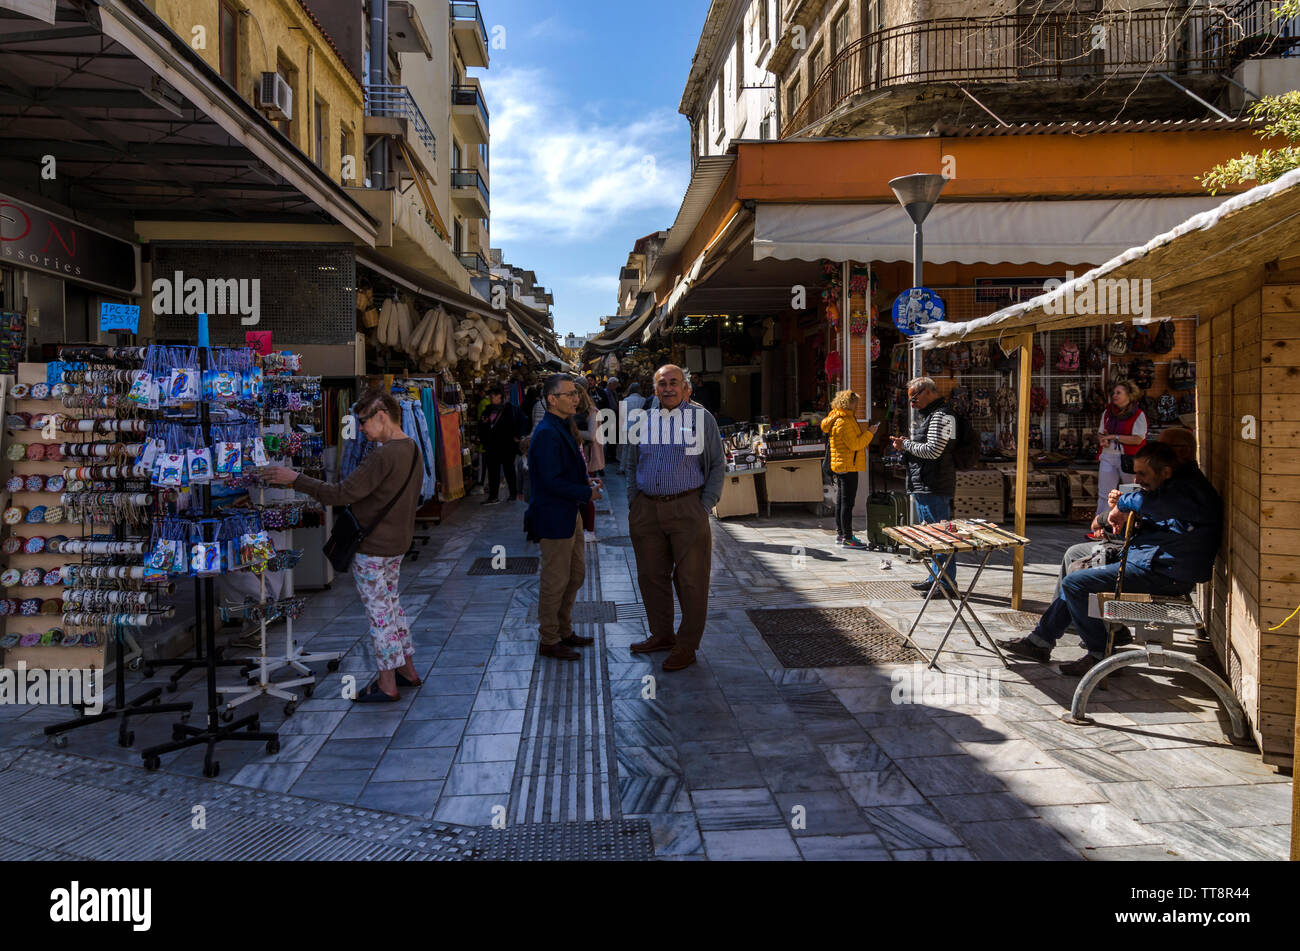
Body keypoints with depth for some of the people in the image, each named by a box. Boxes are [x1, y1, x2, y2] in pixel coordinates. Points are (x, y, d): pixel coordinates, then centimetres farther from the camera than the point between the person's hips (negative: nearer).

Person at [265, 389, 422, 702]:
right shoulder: (410, 448, 5)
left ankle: (387, 685, 12)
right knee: (391, 606, 20)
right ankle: (407, 670, 30)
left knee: (379, 613, 2)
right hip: (395, 545, 9)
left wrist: (295, 479, -18)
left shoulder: (384, 456, -25)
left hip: (372, 548, -9)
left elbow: (342, 493, -25)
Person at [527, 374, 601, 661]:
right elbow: (552, 481, -25)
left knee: (576, 575, 19)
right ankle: (548, 640, 16)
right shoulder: (547, 433, -21)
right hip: (554, 517, -10)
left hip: (569, 513, 10)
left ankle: (564, 631, 33)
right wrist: (587, 493, -16)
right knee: (555, 581, 2)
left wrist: (585, 482, 4)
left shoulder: (562, 429, 12)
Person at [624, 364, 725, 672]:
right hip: (646, 509, 4)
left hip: (687, 508, -3)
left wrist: (706, 506, -5)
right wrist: (633, 503, 9)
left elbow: (717, 465, 4)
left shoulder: (702, 418, 2)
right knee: (651, 575, 10)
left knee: (690, 579, 0)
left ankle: (687, 645, 11)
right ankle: (661, 635, 25)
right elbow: (630, 465, 19)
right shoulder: (641, 420, 11)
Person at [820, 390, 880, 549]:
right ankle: (847, 539, -6)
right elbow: (854, 444, -20)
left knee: (841, 501, 14)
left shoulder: (842, 419, 16)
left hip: (840, 466, 11)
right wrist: (869, 433, -12)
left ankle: (840, 534, 22)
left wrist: (865, 433, 11)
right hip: (848, 466, -11)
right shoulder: (844, 422, -16)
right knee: (847, 503, -8)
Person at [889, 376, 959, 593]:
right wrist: (905, 445, 7)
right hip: (923, 487, 11)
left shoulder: (941, 416, -13)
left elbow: (933, 451, -21)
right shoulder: (929, 415, 20)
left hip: (935, 488, -11)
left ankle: (947, 583, 0)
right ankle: (936, 579, 26)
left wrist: (905, 445, -9)